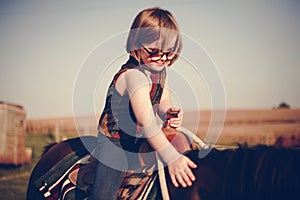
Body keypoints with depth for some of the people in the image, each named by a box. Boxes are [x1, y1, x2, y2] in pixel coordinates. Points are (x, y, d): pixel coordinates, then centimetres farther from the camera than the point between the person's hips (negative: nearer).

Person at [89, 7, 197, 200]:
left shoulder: (161, 70, 0)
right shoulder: (134, 75, -29)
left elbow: (163, 102, 10)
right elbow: (145, 120, -38)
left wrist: (169, 112, -17)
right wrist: (172, 159, -45)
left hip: (141, 139, 9)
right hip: (115, 141, -8)